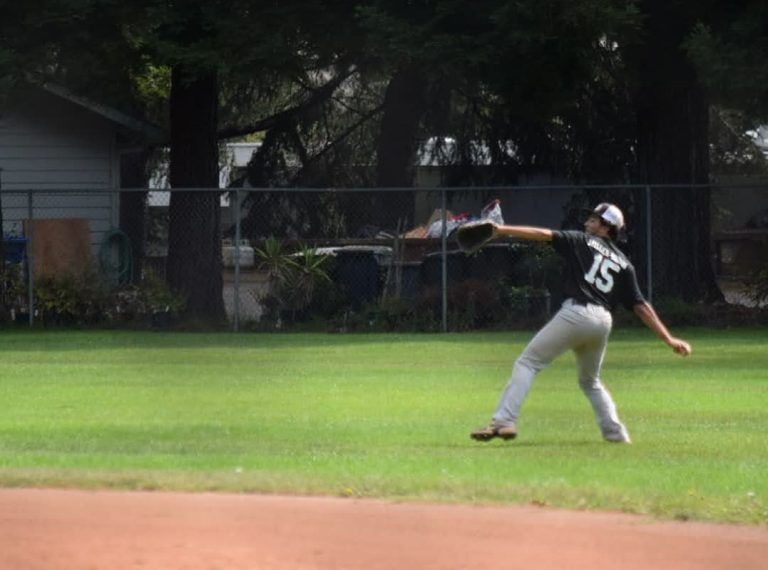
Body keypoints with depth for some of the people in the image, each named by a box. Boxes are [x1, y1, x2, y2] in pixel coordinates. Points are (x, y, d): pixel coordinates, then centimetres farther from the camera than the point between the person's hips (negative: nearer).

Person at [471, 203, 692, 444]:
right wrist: (668, 338, 12)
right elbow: (641, 306, 12)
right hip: (603, 322, 5)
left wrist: (501, 230, -5)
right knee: (590, 381, 27)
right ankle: (616, 433, 16)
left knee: (527, 362, -1)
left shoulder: (583, 241, 10)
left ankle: (504, 421, -15)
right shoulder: (623, 264, 20)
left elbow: (544, 234, -2)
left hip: (576, 313, -5)